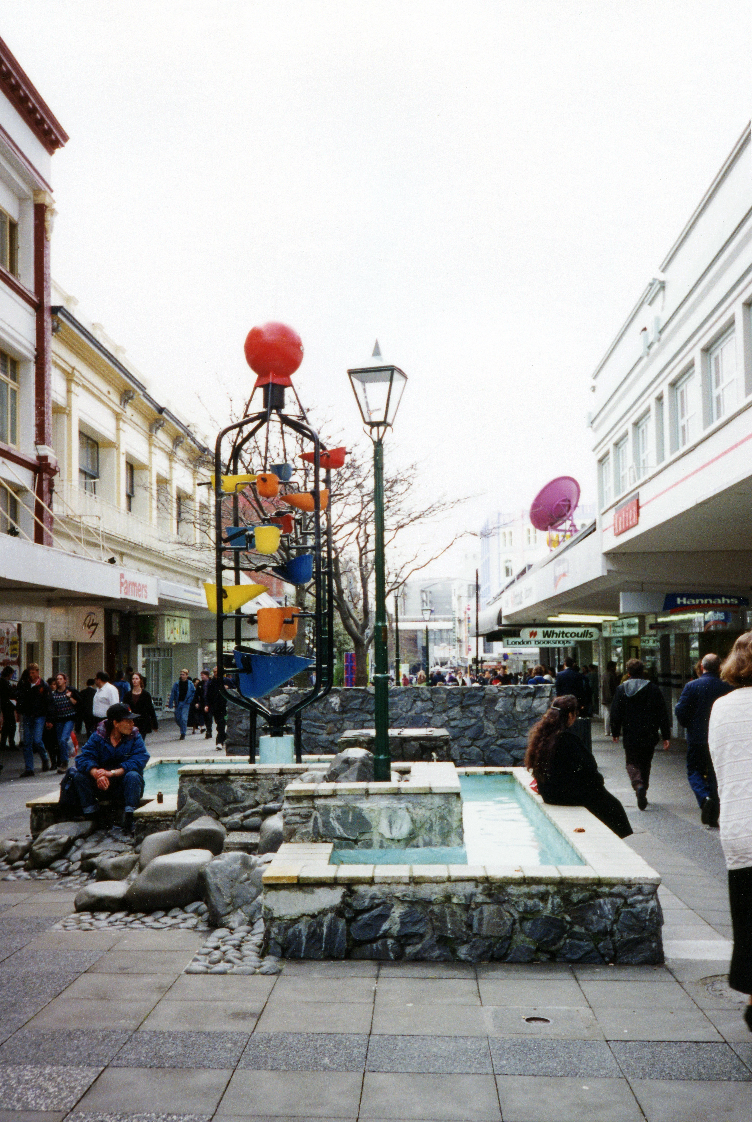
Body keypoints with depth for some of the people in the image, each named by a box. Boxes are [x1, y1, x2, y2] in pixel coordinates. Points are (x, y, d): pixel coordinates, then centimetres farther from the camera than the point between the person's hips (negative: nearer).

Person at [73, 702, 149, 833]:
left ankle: (129, 817, -26)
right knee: (79, 775, -18)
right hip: (101, 787, 2)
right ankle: (90, 816, -15)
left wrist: (112, 773, -32)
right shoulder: (98, 737, -5)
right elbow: (83, 758, -17)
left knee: (133, 776, -32)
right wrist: (97, 774, -37)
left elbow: (140, 760, -23)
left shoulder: (135, 737, -7)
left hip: (124, 787, -2)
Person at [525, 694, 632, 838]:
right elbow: (587, 766, -20)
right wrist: (599, 779, 1)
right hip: (566, 794, -9)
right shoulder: (566, 737, -24)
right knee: (612, 806, 10)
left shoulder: (539, 732, 2)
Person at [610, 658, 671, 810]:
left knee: (632, 763, 6)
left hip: (630, 736, -1)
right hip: (649, 736, 2)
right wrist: (666, 736, 3)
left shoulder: (621, 689, -3)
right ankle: (643, 792, 25)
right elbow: (663, 713, -1)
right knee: (645, 763, 18)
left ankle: (638, 785, -21)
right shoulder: (653, 688, -1)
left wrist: (615, 732, 11)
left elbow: (616, 713, -2)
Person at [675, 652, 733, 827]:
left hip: (697, 738, -2)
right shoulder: (727, 688, -5)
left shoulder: (692, 686, -10)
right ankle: (713, 816, 11)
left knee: (694, 771, 13)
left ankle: (704, 798, -14)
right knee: (715, 774, 10)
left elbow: (681, 712, -9)